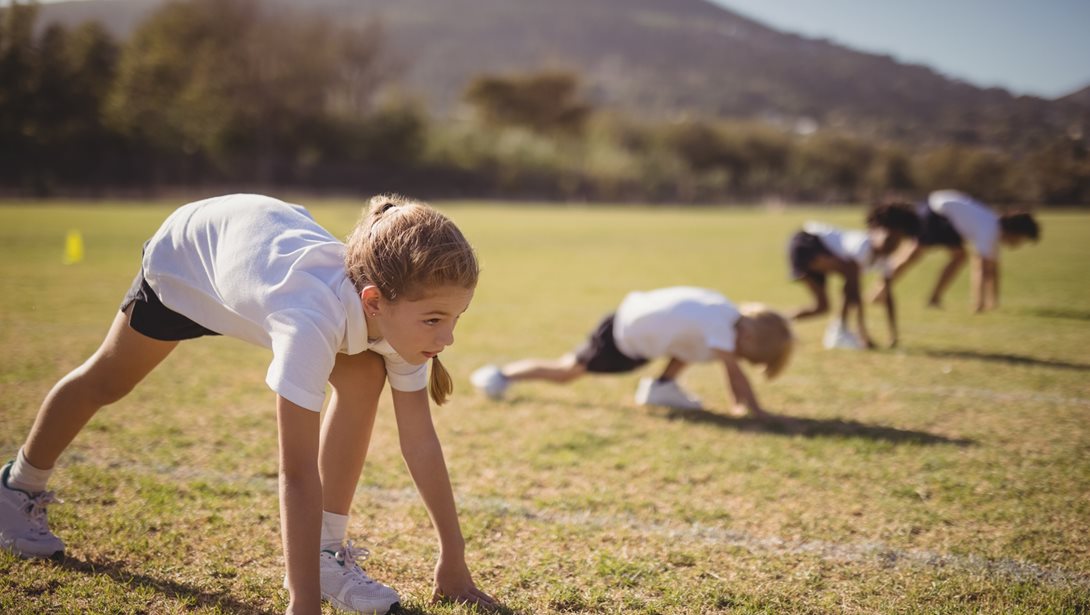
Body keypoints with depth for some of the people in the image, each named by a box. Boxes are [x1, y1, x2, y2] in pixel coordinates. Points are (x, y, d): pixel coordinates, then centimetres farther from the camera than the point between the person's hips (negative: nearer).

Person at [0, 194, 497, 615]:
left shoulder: (402, 311, -30)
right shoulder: (315, 321, -49)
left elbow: (420, 441, -23)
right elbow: (299, 473, -48)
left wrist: (454, 562, -21)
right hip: (187, 252, -4)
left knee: (363, 378, -18)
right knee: (106, 383, 19)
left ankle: (326, 552, -7)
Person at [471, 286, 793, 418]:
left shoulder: (732, 315, 0)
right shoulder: (721, 327, -26)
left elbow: (731, 369, 7)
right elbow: (734, 370, -30)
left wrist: (740, 402, 4)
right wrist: (755, 409, -28)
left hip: (635, 309, 9)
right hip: (622, 340, -8)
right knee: (566, 371, 5)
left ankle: (662, 386, 13)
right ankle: (501, 375, 18)